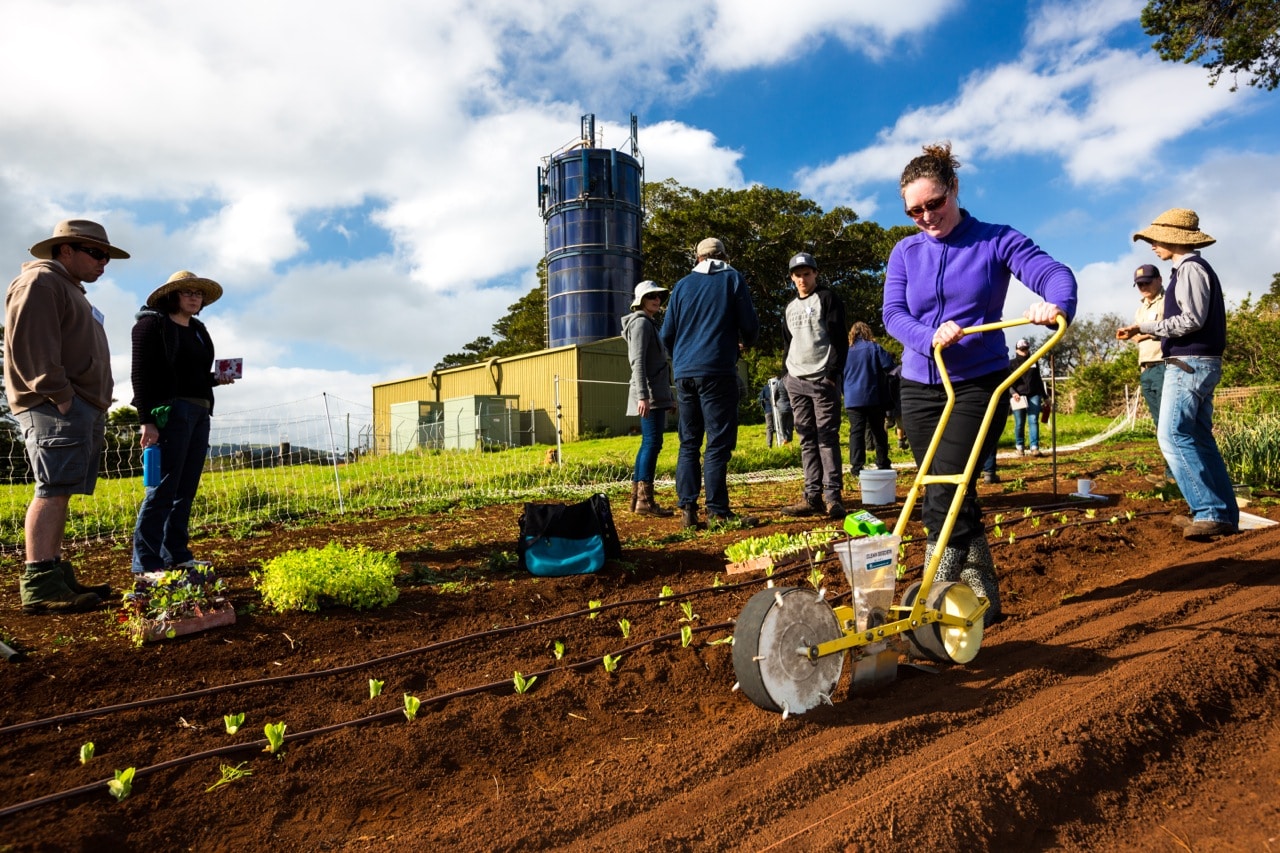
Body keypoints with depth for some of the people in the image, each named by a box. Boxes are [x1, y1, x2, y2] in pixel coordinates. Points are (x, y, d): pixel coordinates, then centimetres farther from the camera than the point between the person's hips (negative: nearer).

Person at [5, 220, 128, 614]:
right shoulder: (40, 281, -3)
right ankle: (38, 586, -18)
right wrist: (59, 395, -18)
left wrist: (94, 407, 17)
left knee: (59, 492, 7)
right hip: (57, 406, -10)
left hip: (82, 406, 10)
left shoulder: (71, 291, 29)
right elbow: (29, 345, -16)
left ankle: (55, 577, 9)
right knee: (53, 490, -15)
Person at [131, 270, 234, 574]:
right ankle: (146, 563, -2)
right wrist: (147, 421, -16)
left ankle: (176, 555, 14)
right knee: (164, 487, -8)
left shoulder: (198, 329, 20)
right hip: (171, 411, -8)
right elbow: (141, 376, -9)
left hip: (200, 412, 8)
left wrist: (216, 379, 5)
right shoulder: (152, 323, -2)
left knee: (186, 489, 8)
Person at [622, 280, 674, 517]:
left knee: (648, 444, 8)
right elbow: (638, 362, -17)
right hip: (649, 393, -10)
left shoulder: (650, 323, 24)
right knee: (652, 443, -13)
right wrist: (642, 395, -25)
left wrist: (669, 395, 25)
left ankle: (637, 497, 11)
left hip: (657, 393, 10)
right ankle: (645, 500, -14)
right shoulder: (641, 322, -6)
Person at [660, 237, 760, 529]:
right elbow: (750, 325, 0)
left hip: (684, 373, 4)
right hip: (717, 371, -4)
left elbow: (667, 334, 12)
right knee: (718, 442, -3)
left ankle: (687, 507, 4)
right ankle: (718, 511, -4)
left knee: (688, 443, 9)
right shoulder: (733, 279, 5)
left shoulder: (682, 285, 14)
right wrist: (745, 341, 22)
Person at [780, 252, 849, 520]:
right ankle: (812, 496, 8)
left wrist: (834, 374, -14)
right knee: (807, 439, 5)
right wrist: (787, 374, 13)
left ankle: (833, 496, -7)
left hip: (823, 379, -6)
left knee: (827, 437, -8)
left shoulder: (827, 299, 0)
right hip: (796, 381, 6)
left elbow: (840, 339, -7)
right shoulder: (790, 308, 18)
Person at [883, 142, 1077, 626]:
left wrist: (1056, 305, -36)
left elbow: (1055, 274, -13)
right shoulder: (905, 252, 8)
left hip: (979, 384, -4)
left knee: (946, 497, -14)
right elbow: (893, 313, -3)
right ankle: (982, 600, 22)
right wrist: (929, 337, -23)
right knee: (940, 498, 7)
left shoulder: (996, 242, 0)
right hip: (920, 387, 4)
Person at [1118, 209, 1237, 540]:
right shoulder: (1192, 268, 19)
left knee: (1172, 436, -14)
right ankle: (1224, 513, 12)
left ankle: (1211, 512, -15)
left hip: (1189, 364, -10)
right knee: (1199, 439, 10)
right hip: (1197, 364, 10)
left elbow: (1192, 319, -19)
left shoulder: (1190, 268, -11)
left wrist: (1145, 327, -12)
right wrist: (1149, 331, 16)